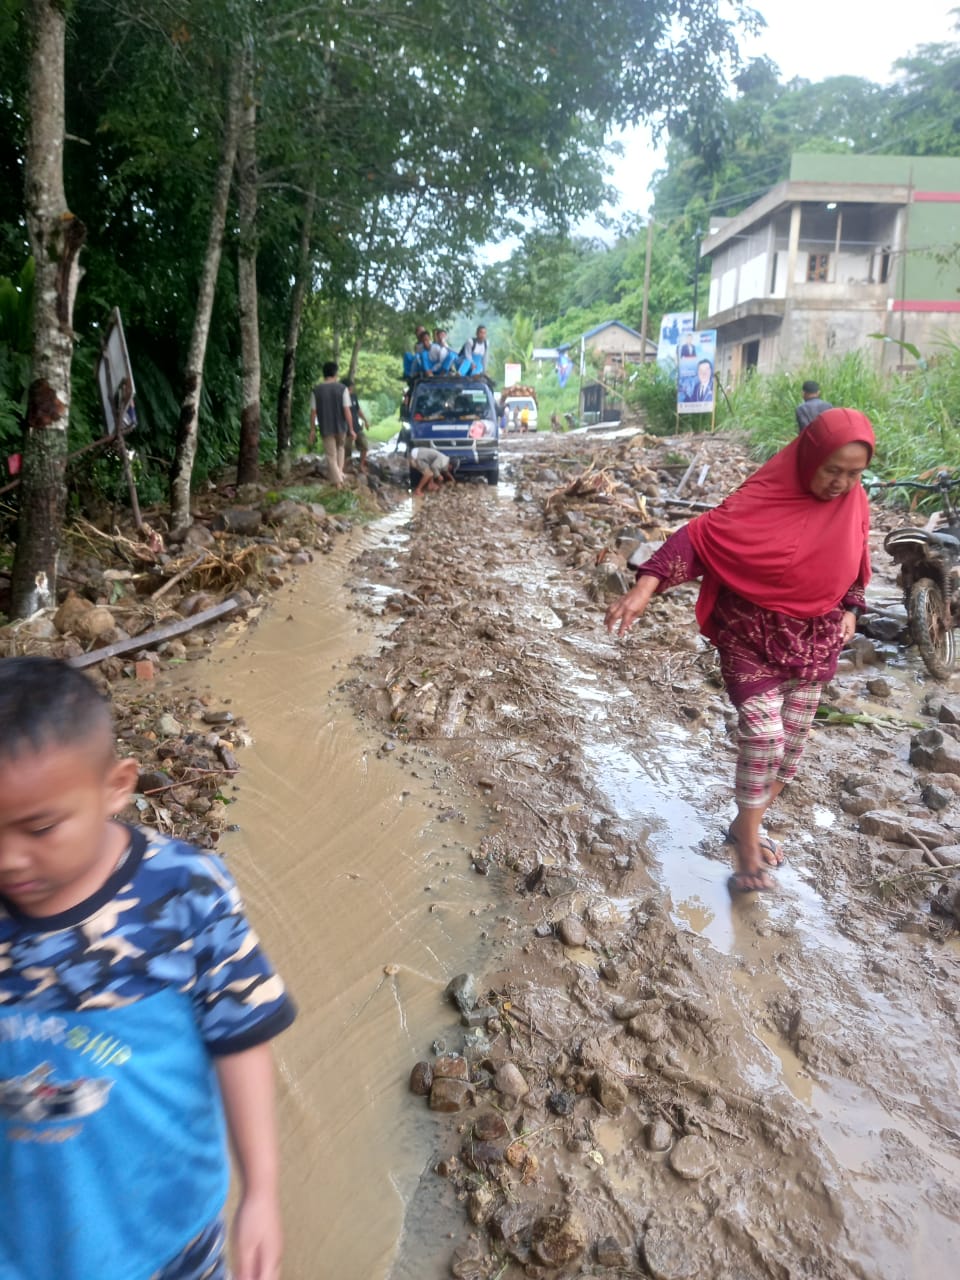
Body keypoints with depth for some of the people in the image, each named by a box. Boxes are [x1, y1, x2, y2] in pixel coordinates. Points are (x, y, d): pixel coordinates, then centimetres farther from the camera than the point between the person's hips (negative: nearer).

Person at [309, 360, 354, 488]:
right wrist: (351, 429, -5)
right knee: (340, 448, 25)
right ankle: (338, 474, 20)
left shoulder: (316, 390, -4)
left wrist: (312, 430, 6)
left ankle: (337, 481, 5)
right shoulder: (342, 388, -8)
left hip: (325, 428, 0)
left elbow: (313, 412, -3)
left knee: (331, 455, 8)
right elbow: (347, 410, -11)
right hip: (341, 427, 0)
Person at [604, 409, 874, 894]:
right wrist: (645, 587, -39)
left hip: (815, 641, 6)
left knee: (792, 741, 11)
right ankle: (748, 851, 4)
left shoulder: (854, 503, -3)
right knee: (763, 736, -12)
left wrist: (849, 610, 5)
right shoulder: (764, 497, -20)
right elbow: (700, 535, -28)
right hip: (754, 637, -6)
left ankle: (745, 826, 31)